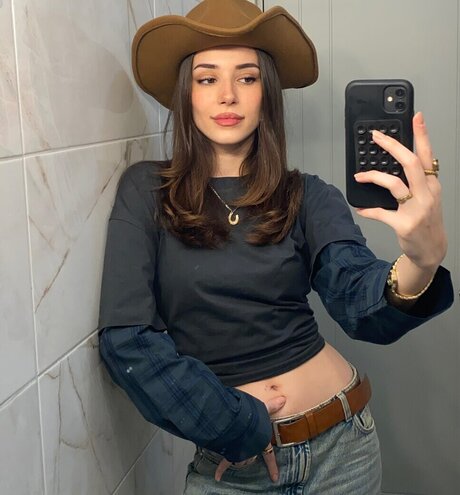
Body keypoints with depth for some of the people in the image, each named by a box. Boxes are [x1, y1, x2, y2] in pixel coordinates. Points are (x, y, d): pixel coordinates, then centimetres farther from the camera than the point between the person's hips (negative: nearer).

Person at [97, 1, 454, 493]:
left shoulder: (307, 198, -4)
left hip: (343, 446, 2)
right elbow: (126, 339, -12)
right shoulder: (145, 191, -8)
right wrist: (236, 424, -12)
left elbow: (365, 308, -19)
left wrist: (422, 260, -40)